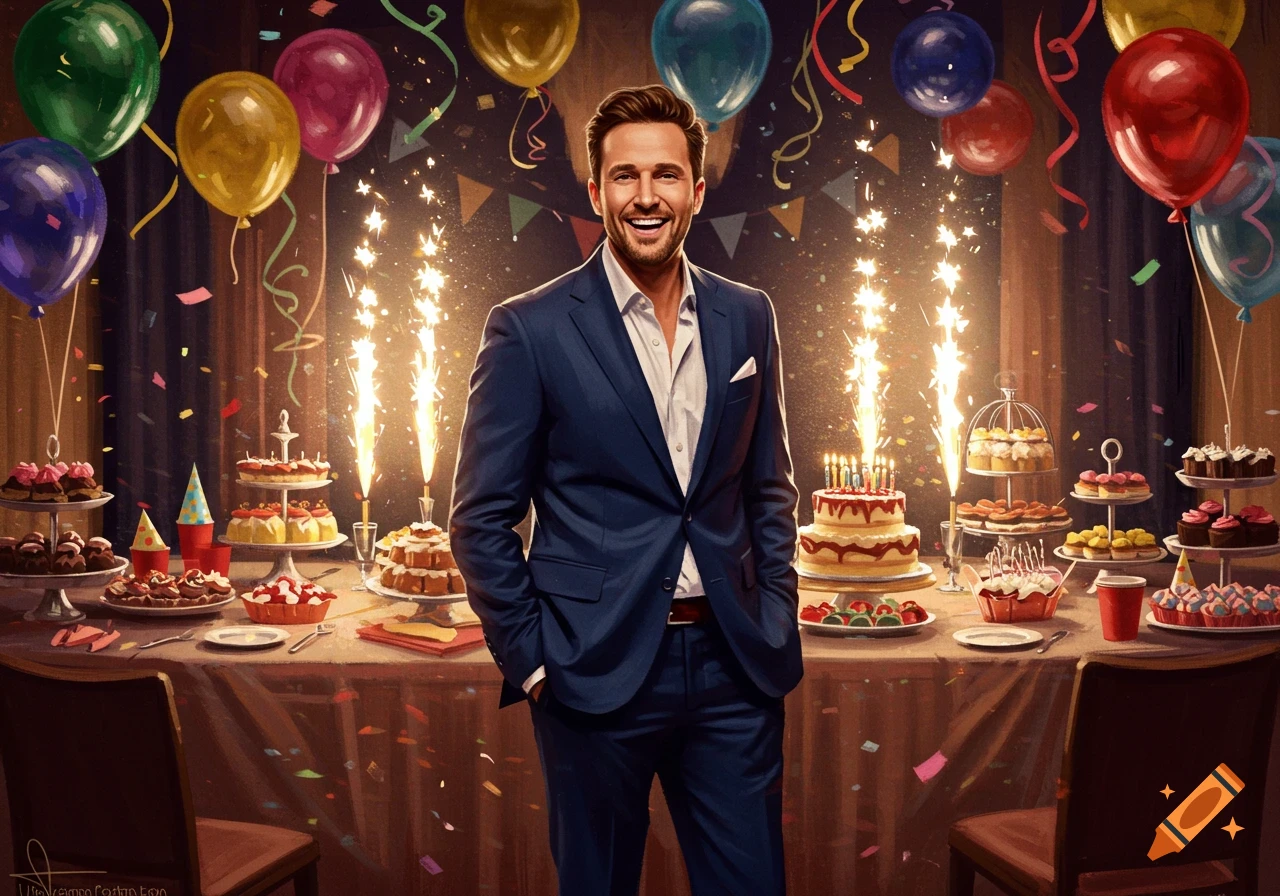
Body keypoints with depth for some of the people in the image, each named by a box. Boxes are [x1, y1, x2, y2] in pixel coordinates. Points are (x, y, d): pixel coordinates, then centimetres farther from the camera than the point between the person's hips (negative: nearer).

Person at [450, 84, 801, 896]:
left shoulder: (748, 318, 6)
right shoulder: (531, 330, -6)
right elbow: (482, 518, -3)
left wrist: (774, 625, 6)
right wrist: (531, 659, -6)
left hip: (733, 669, 3)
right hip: (596, 672, -3)